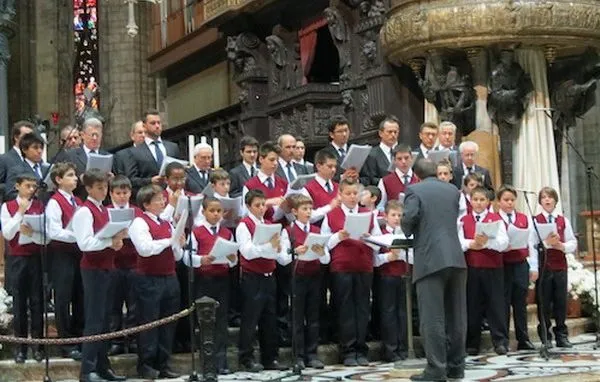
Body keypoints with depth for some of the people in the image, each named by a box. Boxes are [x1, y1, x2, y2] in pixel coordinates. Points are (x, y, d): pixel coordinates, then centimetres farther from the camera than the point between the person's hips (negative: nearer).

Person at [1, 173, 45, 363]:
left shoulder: (40, 207, 2)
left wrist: (31, 233, -21)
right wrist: (20, 212, -12)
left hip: (37, 257, 0)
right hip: (18, 258, 0)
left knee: (37, 301, 3)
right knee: (19, 302, 4)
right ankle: (20, 344, 11)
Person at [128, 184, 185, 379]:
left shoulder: (167, 224, 16)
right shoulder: (139, 223, -5)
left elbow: (177, 256, 17)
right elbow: (145, 248, -22)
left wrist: (179, 245, -4)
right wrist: (169, 240, -15)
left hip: (170, 278, 7)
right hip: (149, 280, -7)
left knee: (168, 323, 9)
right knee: (148, 323, -1)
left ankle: (163, 364, 17)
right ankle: (145, 365, 8)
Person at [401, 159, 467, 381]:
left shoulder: (414, 191, -2)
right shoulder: (453, 190, 16)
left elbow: (408, 219, -12)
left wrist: (408, 234, 8)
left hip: (430, 260, -6)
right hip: (456, 258, 6)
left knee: (433, 318, -4)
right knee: (455, 316, 10)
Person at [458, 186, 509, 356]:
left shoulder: (496, 219, 3)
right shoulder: (464, 220, 9)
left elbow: (503, 243, -9)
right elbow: (458, 242, -2)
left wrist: (486, 242, -24)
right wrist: (472, 243, -20)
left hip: (493, 267, -2)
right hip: (471, 268, 2)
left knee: (496, 304, -2)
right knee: (472, 305, 5)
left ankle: (500, 342, 4)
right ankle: (472, 344, 13)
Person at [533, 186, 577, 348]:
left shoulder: (563, 221, 8)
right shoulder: (535, 220, 0)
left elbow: (573, 243, 6)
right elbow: (531, 245, -7)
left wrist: (561, 245, -12)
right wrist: (546, 243, -21)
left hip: (560, 265, 2)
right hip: (543, 266, -2)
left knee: (561, 301, 5)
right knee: (544, 303, 2)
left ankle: (562, 335, 13)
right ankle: (545, 337, 10)